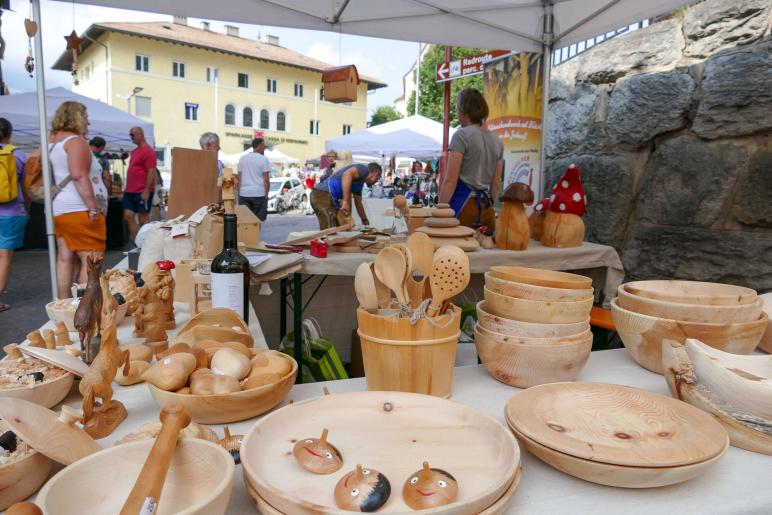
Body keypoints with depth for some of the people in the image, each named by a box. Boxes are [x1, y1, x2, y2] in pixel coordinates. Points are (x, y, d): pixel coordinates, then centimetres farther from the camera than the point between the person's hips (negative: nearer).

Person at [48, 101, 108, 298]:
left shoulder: (52, 142, 22)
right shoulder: (76, 141, -8)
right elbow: (79, 175, -19)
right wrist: (93, 208, -21)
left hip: (58, 210, 10)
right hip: (79, 211, -10)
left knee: (65, 260, 10)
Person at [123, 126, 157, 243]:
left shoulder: (148, 151, -9)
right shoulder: (134, 151, 18)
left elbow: (152, 172, -16)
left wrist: (146, 191, -21)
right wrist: (127, 188, 19)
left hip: (142, 192, -9)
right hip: (130, 191, 9)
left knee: (143, 219, -3)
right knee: (128, 216, 5)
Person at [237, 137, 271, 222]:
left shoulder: (242, 158, 9)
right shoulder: (264, 159, -5)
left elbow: (239, 178, 8)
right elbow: (266, 179, -9)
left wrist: (239, 192, 14)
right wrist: (266, 194, -1)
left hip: (244, 193, 4)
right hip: (259, 194, -4)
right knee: (258, 220, 3)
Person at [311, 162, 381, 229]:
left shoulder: (359, 182, 26)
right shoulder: (364, 169, -2)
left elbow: (358, 203, 40)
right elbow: (347, 174, -24)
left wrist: (365, 221, 52)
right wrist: (345, 202, -30)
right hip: (324, 196, -10)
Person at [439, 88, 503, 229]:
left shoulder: (461, 135, -7)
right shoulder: (496, 140, 13)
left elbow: (450, 181, -11)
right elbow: (495, 184, 15)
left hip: (463, 206, -7)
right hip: (486, 209, 7)